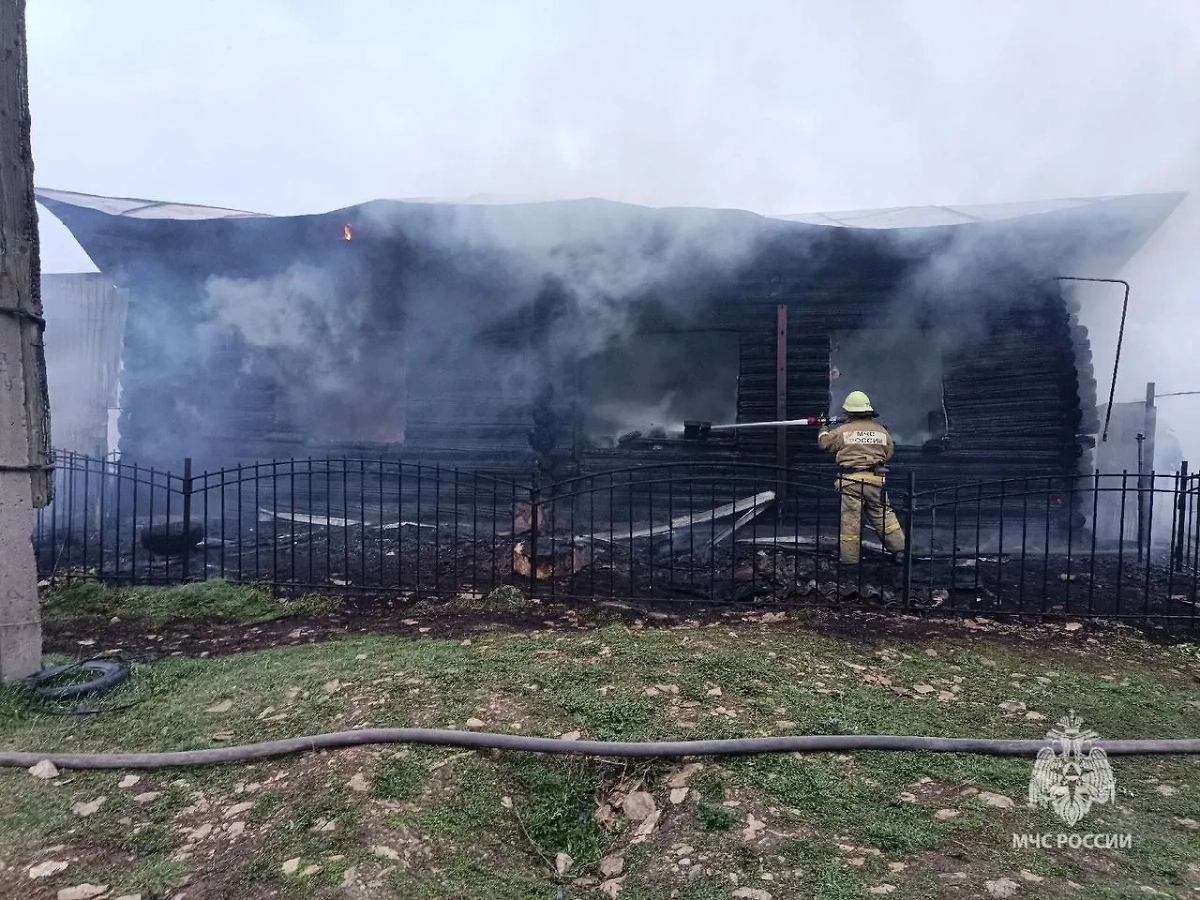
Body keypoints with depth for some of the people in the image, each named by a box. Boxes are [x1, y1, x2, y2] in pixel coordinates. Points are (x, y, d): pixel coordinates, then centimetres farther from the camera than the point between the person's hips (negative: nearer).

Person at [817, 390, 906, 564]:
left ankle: (849, 559, 6)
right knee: (883, 515, 14)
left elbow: (824, 442, 10)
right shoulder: (881, 431, 8)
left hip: (851, 480, -3)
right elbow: (889, 453, 17)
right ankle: (899, 549, 15)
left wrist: (824, 428, 31)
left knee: (850, 519, 2)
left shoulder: (843, 431, -3)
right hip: (876, 479, 3)